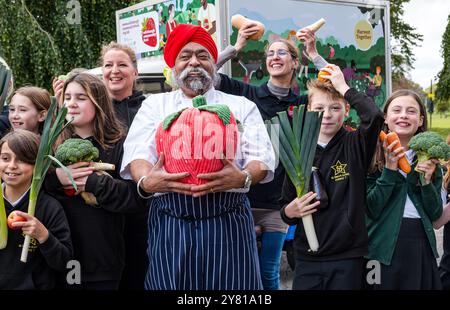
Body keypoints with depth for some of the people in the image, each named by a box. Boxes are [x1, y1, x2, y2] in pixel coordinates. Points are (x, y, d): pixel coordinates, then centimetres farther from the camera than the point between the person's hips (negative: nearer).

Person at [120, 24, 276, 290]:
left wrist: (243, 177, -23)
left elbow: (262, 158, 0)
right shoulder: (155, 105, 14)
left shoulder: (242, 106, 12)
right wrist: (146, 181, -23)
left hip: (229, 222, 0)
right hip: (170, 224, 0)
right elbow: (137, 153, 0)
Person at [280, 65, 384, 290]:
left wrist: (343, 87, -12)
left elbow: (375, 116, -23)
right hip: (307, 257, 2)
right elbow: (286, 207, 12)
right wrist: (290, 211, -11)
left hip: (347, 257, -2)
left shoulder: (354, 146, -1)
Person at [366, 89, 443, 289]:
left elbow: (436, 214, 4)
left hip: (422, 247, 4)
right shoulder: (372, 156, -5)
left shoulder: (428, 158, 6)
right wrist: (389, 170, -19)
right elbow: (372, 210, -12)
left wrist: (427, 180, -11)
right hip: (384, 248, -3)